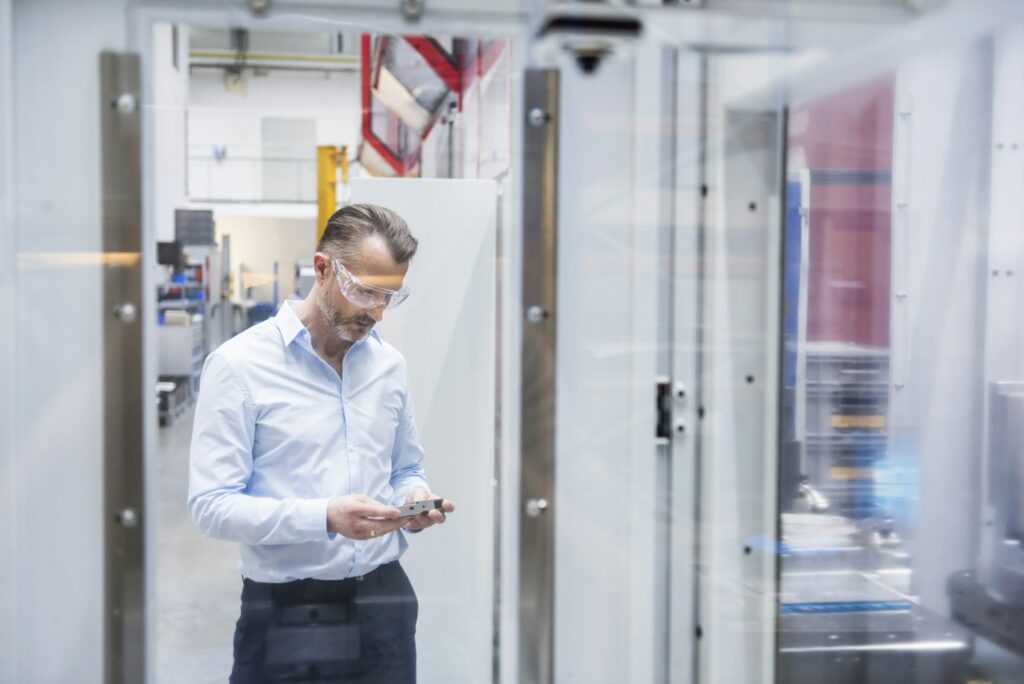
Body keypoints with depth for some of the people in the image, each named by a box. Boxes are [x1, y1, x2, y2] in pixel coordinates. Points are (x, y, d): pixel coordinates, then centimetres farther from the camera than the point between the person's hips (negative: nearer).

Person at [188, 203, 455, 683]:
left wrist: (414, 500, -6)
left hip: (385, 605, 5)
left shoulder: (390, 364, 7)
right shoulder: (239, 364, -9)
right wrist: (325, 517, -25)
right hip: (286, 618, -4)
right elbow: (210, 504, -14)